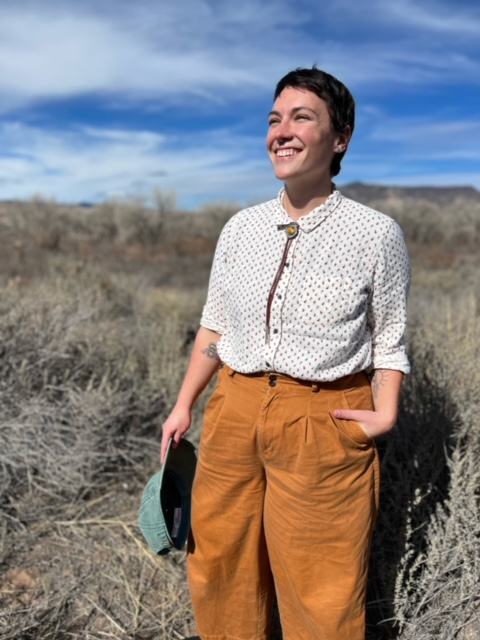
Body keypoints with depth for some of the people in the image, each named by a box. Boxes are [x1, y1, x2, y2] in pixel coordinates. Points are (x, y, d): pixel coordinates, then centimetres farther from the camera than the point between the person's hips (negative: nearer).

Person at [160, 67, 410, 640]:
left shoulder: (375, 234, -5)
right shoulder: (240, 228, 5)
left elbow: (389, 338, 1)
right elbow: (214, 324, 11)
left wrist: (385, 414, -11)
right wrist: (184, 404, 9)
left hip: (324, 423, -3)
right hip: (234, 411, 4)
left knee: (320, 591, 11)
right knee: (217, 565, 18)